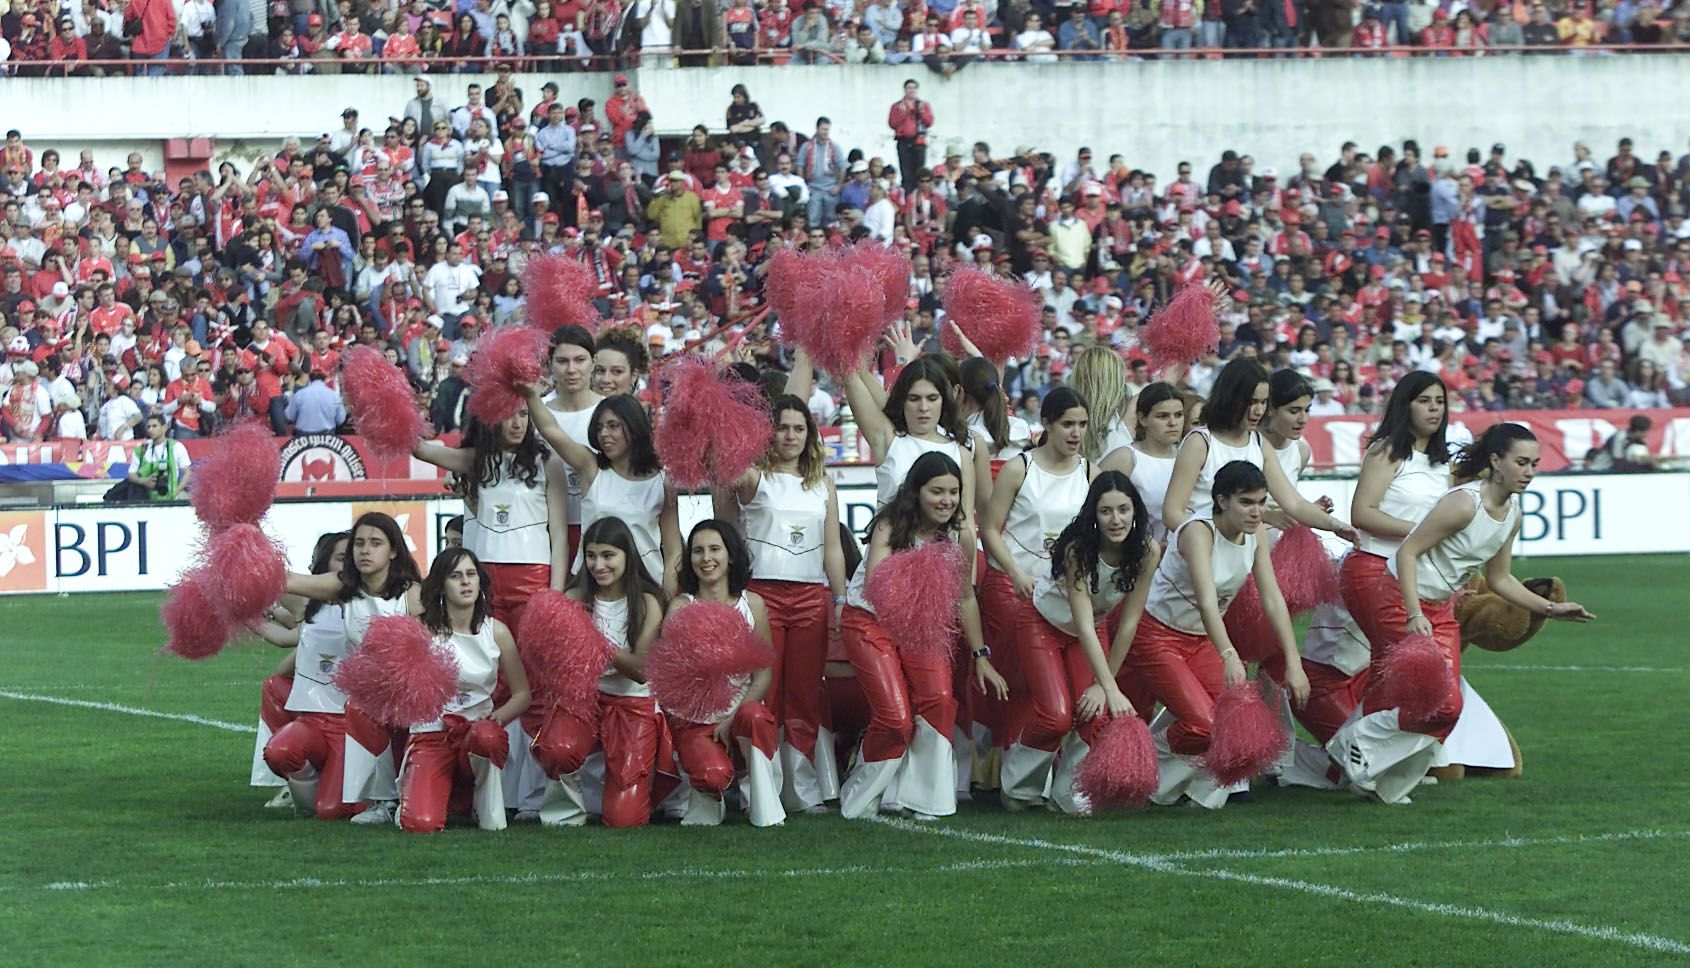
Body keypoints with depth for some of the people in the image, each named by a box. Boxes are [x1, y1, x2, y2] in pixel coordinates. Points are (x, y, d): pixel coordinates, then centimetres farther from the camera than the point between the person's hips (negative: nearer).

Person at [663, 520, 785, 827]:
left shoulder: (751, 604, 5)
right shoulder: (680, 606, 3)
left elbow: (764, 673, 1)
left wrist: (735, 717, -13)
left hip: (743, 709, 1)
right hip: (694, 718, -1)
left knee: (753, 717, -38)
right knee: (714, 774, -32)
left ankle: (764, 805, -17)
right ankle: (708, 799, 8)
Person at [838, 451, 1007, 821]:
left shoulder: (959, 539, -5)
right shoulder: (890, 527, -17)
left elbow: (965, 599, 8)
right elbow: (875, 586, -30)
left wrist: (980, 657, 10)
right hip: (869, 622, -4)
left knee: (940, 700, -21)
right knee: (896, 720, -14)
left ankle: (922, 796, -7)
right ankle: (861, 799, 11)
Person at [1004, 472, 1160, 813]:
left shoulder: (1147, 552, -21)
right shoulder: (1078, 549, -33)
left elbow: (1128, 623, -16)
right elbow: (1084, 625, -36)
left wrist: (1102, 685, -16)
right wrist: (1112, 689, -41)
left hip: (1087, 633, 4)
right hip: (1044, 623, -4)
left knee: (1097, 716, -14)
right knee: (1057, 717, -18)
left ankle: (1070, 794, 8)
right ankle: (1018, 789, 7)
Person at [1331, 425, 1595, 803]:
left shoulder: (1512, 513, 4)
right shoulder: (1464, 503, -22)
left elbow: (1499, 579, 17)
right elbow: (1407, 552, -22)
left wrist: (1550, 609, 11)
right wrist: (1414, 615, -29)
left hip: (1441, 611, 9)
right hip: (1403, 601, -9)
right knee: (1444, 704, -16)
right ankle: (1357, 742, 1)